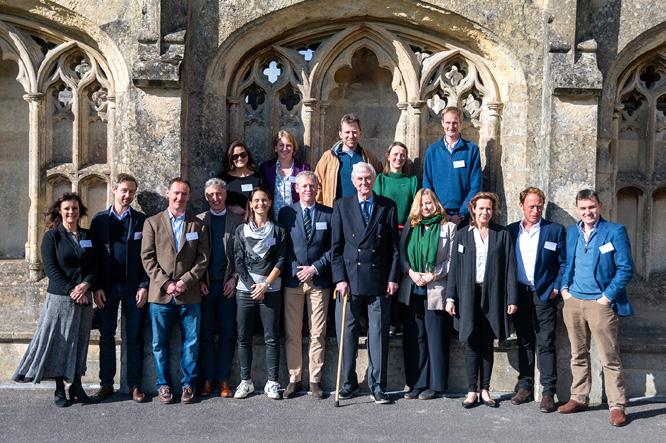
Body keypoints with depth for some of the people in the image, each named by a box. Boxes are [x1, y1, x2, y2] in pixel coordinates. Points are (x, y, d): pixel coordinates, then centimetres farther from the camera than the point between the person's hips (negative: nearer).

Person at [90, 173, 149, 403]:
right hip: (107, 287, 1)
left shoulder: (141, 220, 3)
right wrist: (97, 287, -3)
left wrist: (144, 286, -7)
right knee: (106, 337, 7)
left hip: (134, 287, -1)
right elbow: (94, 255, 4)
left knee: (134, 338, 4)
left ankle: (135, 385, 12)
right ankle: (106, 384, 17)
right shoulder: (100, 219, 6)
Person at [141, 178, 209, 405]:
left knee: (191, 342, 4)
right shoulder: (152, 222, 7)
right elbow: (148, 258, 0)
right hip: (160, 293, 0)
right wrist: (165, 283, -10)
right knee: (160, 343, 6)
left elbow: (203, 258, 3)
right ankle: (163, 385, 19)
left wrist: (186, 281, -9)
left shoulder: (198, 225, 9)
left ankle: (188, 384, 16)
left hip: (190, 294, 1)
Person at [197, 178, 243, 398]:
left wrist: (234, 278, -5)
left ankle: (223, 379, 9)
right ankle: (207, 379, 10)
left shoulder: (237, 221, 6)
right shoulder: (198, 221, 8)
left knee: (227, 333, 2)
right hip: (205, 285, 1)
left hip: (229, 284, 0)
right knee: (205, 333, 3)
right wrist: (199, 280, -4)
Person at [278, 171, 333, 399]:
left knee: (318, 334, 3)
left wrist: (315, 268, -7)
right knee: (292, 334, 4)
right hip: (292, 279, 0)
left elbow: (333, 248, 4)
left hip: (319, 280, 0)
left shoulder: (328, 214, 5)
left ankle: (315, 380, 12)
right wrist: (295, 270, -7)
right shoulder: (286, 213, 6)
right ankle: (294, 379, 14)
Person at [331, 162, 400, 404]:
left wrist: (393, 278, -1)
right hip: (349, 280, 0)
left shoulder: (388, 206, 7)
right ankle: (349, 382, 20)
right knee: (347, 332, 5)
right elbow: (335, 247, 4)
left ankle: (377, 385, 11)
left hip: (378, 281, 0)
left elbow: (394, 246, 7)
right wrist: (340, 279, -4)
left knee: (379, 334, 3)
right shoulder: (341, 206, 7)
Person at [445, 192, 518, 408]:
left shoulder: (502, 234, 6)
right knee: (471, 344, 1)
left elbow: (509, 267, 2)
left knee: (487, 345, 6)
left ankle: (485, 390, 15)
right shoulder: (462, 234, 8)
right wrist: (450, 297, 0)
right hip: (468, 295, 0)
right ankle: (471, 391, 8)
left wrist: (512, 299, -4)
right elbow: (455, 266, 5)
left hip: (492, 295, 0)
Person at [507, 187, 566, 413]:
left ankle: (548, 392, 1)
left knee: (545, 345, -3)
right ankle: (525, 388, 20)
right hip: (519, 294, 3)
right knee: (524, 343, 11)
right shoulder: (511, 231, 9)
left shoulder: (555, 230, 1)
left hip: (544, 294, -3)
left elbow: (564, 263, 1)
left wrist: (556, 288, -7)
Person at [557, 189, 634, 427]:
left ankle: (617, 406, 7)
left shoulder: (615, 231, -4)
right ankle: (578, 398, 23)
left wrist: (607, 297, -11)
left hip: (600, 303, -5)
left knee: (610, 359, -1)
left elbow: (626, 269, -6)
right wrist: (564, 288, 6)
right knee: (578, 355, 13)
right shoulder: (571, 232, 12)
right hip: (573, 301, 5)